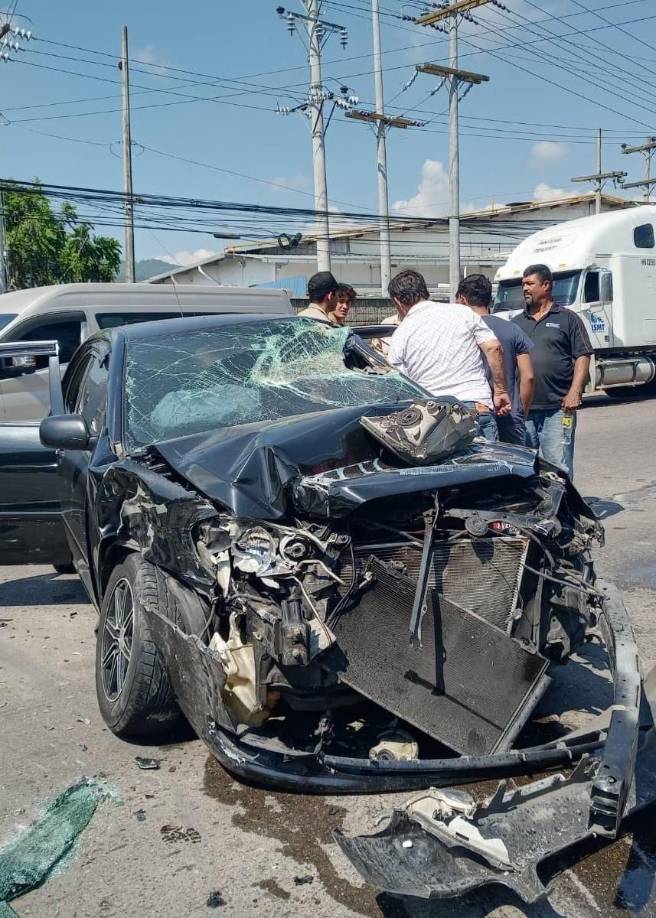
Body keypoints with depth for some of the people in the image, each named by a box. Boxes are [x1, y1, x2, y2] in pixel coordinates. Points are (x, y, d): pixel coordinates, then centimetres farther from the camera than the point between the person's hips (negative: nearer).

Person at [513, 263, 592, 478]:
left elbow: (582, 357, 0)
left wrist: (574, 392, -12)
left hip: (557, 408, -4)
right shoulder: (517, 322, 17)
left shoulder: (567, 319, 5)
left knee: (559, 469, -5)